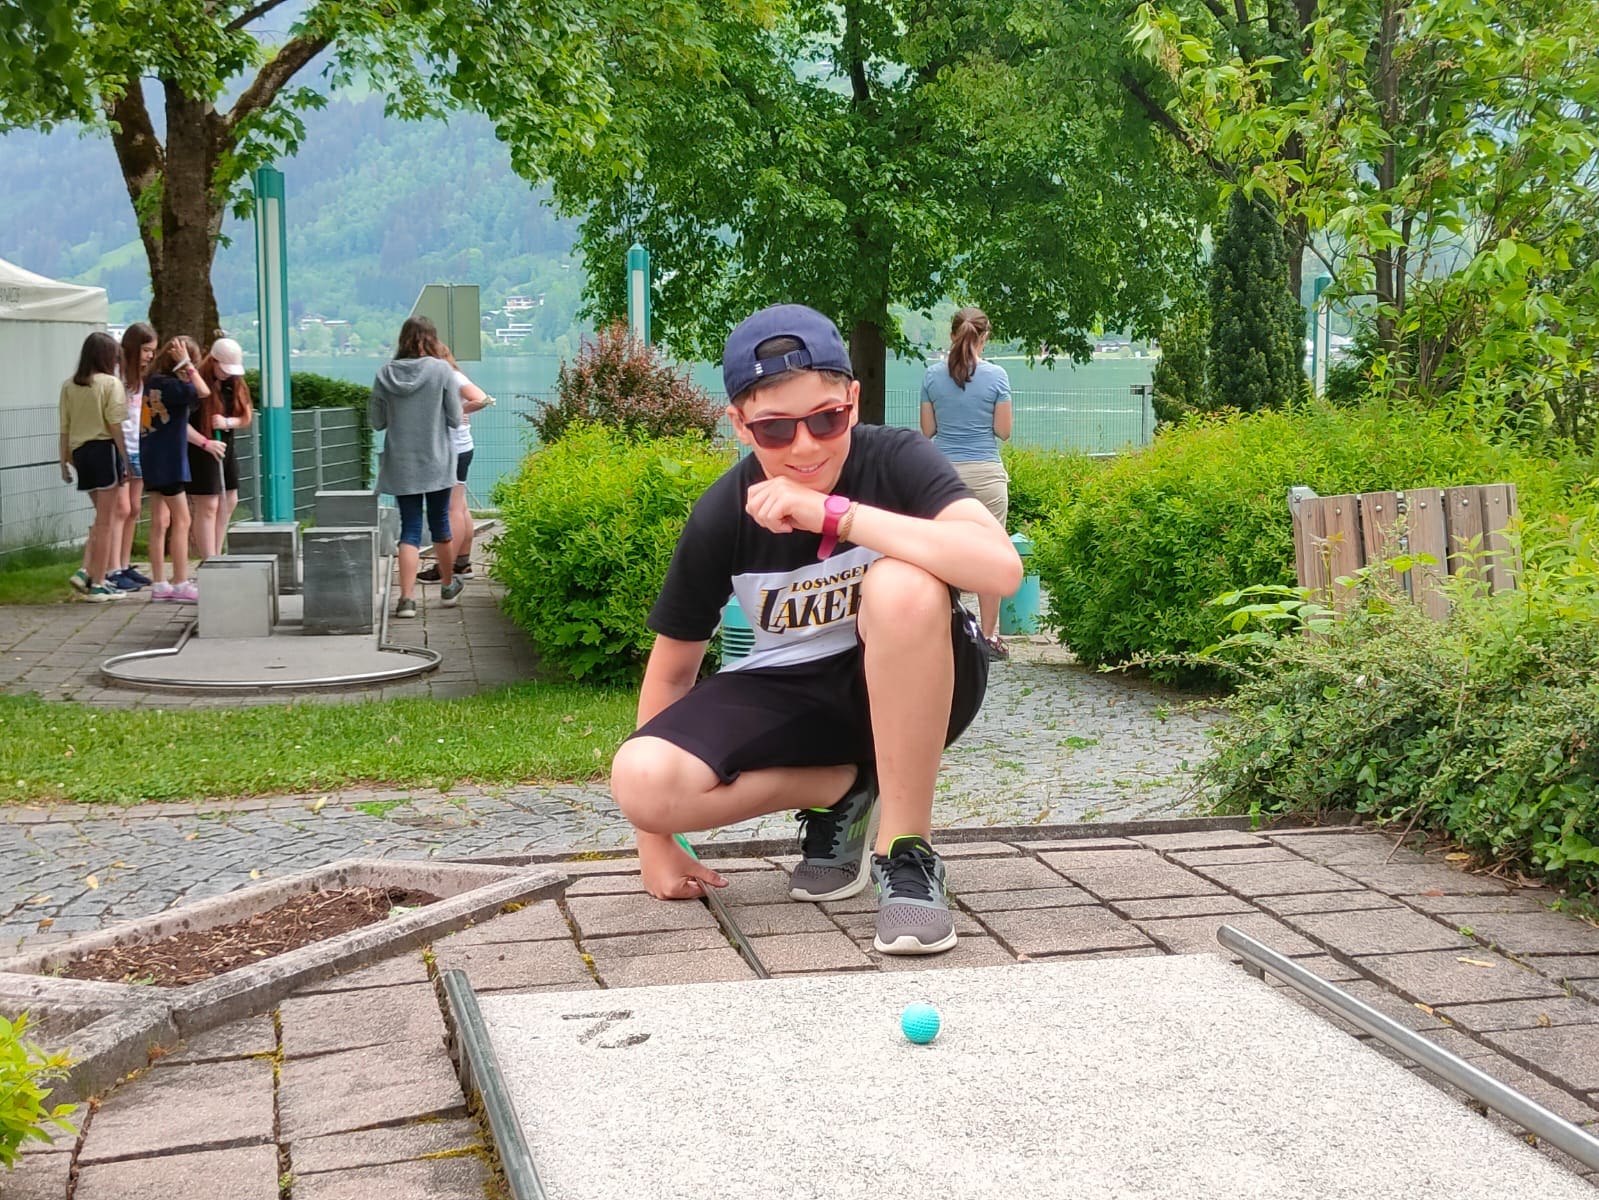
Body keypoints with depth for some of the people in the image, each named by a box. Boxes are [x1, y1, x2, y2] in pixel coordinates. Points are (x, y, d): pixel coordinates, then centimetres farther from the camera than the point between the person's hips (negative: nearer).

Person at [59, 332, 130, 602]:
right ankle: (98, 584, 4)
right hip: (105, 448, -6)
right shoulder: (111, 383, -8)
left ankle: (86, 571, 7)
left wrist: (65, 461, 15)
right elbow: (115, 426, -12)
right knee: (106, 521, 2)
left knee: (105, 515, 20)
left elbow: (65, 428, 8)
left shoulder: (69, 386, 7)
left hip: (80, 452, 6)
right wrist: (127, 458, -8)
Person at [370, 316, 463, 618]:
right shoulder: (441, 370, -10)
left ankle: (407, 597, -7)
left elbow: (376, 421, 2)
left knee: (410, 528, 5)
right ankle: (448, 587, 32)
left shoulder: (385, 374, -4)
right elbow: (455, 419, -7)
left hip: (400, 466, 1)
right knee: (440, 524, 15)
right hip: (437, 463, -1)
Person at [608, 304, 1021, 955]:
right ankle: (844, 790, 3)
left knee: (902, 586, -36)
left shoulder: (896, 460, -21)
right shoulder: (721, 517, -13)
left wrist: (832, 513, -40)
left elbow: (1001, 566, -40)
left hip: (907, 690, -2)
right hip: (792, 694, 3)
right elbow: (673, 666, -1)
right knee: (641, 779, -25)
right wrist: (657, 839, 0)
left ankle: (905, 848, -20)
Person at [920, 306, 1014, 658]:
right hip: (986, 472, -2)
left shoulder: (933, 376, 1)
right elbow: (1004, 431, -2)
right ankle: (989, 636, 7)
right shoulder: (996, 376, -5)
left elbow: (927, 429, 6)